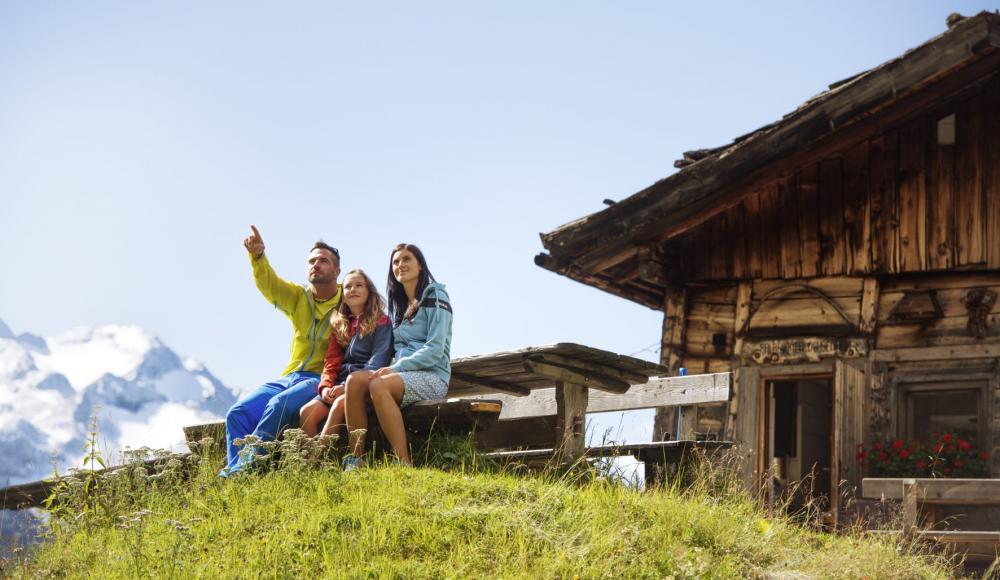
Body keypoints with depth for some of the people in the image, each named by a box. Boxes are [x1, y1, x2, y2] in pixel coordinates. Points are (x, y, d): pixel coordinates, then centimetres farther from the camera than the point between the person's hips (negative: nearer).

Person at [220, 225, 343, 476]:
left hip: (321, 380, -6)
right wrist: (257, 257, -24)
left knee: (279, 405, -33)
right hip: (289, 377, 6)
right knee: (238, 413, -14)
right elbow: (268, 284, -2)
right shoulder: (298, 297, 16)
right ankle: (235, 471, -27)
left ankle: (243, 465, -32)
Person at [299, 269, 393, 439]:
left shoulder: (381, 322, 4)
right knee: (307, 412, -21)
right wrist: (326, 386, -7)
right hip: (340, 385, 5)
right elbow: (332, 362, 15)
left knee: (340, 404, -36)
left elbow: (378, 361, -8)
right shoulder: (340, 326, 22)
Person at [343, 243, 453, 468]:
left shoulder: (435, 297, -1)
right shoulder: (397, 303, 23)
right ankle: (356, 459, -30)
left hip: (432, 377, -6)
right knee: (354, 380, -23)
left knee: (378, 386, -35)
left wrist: (395, 368, -18)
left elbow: (435, 350, -11)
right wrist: (391, 369, 0)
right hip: (402, 374, 6)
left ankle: (404, 464, -37)